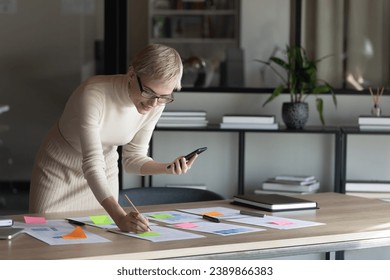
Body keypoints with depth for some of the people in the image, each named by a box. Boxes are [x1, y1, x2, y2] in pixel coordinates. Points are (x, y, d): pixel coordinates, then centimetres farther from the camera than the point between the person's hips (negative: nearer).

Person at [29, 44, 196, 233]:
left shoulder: (156, 104, -18)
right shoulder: (93, 94, -34)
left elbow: (133, 158, -7)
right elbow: (92, 163, -40)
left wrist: (167, 168, -27)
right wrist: (120, 217, -51)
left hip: (103, 175, 4)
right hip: (59, 170, -4)